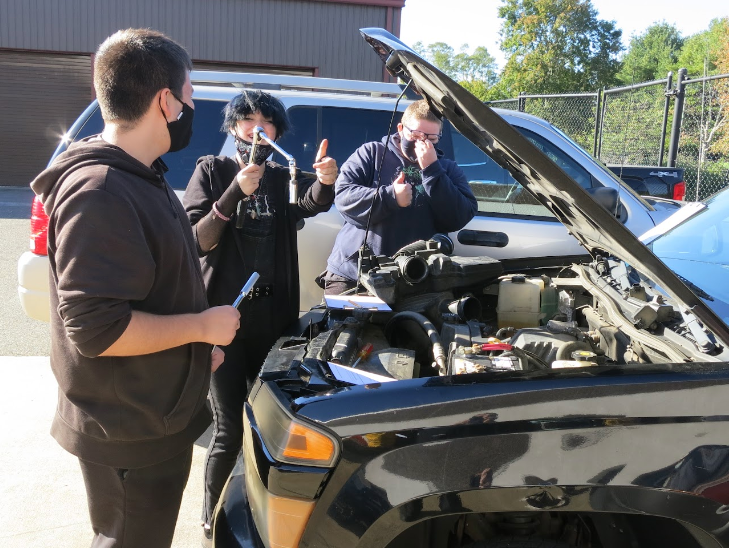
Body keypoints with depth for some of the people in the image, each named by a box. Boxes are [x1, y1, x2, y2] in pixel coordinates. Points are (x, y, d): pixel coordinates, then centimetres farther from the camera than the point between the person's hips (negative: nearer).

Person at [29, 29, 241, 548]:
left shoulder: (141, 176, 8)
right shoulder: (99, 193, -26)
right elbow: (95, 328, -31)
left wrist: (198, 347, 15)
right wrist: (203, 326, -21)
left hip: (158, 415, 10)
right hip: (131, 437, -10)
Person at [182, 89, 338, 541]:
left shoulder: (283, 178, 9)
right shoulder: (212, 171, 1)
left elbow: (313, 203, -13)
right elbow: (197, 240, -10)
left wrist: (325, 181, -36)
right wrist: (236, 192, -23)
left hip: (274, 317, 4)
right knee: (230, 428, 0)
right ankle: (212, 520, 22)